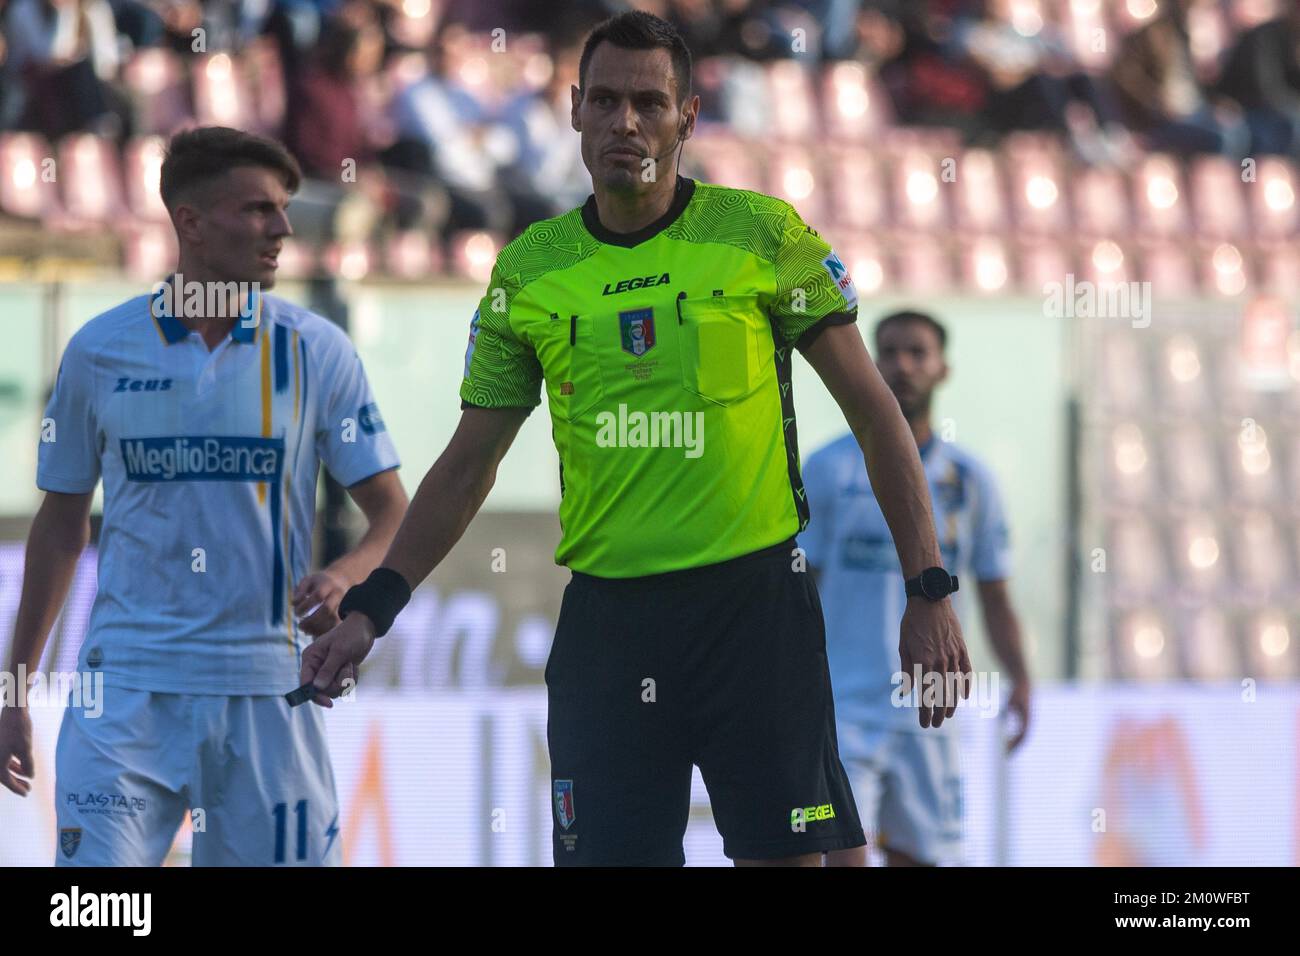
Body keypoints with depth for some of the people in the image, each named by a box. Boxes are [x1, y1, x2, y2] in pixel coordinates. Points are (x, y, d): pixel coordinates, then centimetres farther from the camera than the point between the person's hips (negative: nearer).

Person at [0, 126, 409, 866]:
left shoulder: (317, 352, 2)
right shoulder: (99, 352, 3)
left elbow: (393, 514, 2)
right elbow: (62, 523, 13)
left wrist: (347, 580, -21)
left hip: (264, 693, 1)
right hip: (127, 692, -1)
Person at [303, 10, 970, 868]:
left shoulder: (762, 234, 0)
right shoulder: (529, 269, 7)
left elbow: (874, 411, 3)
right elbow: (468, 467, 14)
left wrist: (930, 588, -4)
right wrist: (373, 608, 3)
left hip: (754, 598, -2)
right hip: (607, 617, 2)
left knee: (786, 855, -6)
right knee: (607, 855, -1)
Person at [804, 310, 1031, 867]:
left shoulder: (968, 480, 10)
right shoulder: (831, 469, 3)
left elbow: (994, 596, 13)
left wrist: (1019, 679, -1)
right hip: (843, 701, -3)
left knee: (915, 856, 4)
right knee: (845, 852, -15)